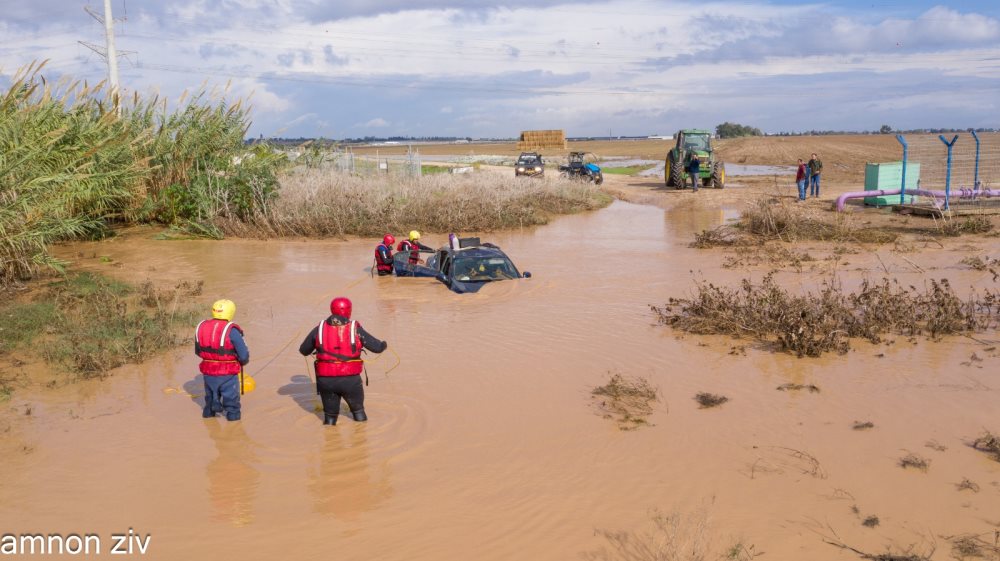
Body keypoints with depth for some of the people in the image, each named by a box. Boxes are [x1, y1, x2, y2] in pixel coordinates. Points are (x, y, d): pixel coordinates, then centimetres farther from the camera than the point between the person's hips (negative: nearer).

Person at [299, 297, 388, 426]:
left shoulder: (319, 329, 3)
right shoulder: (356, 330, -2)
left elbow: (303, 351, 14)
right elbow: (378, 347, 3)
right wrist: (384, 344, 26)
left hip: (325, 380, 1)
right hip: (350, 379, -1)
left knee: (330, 415, 19)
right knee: (358, 411, 21)